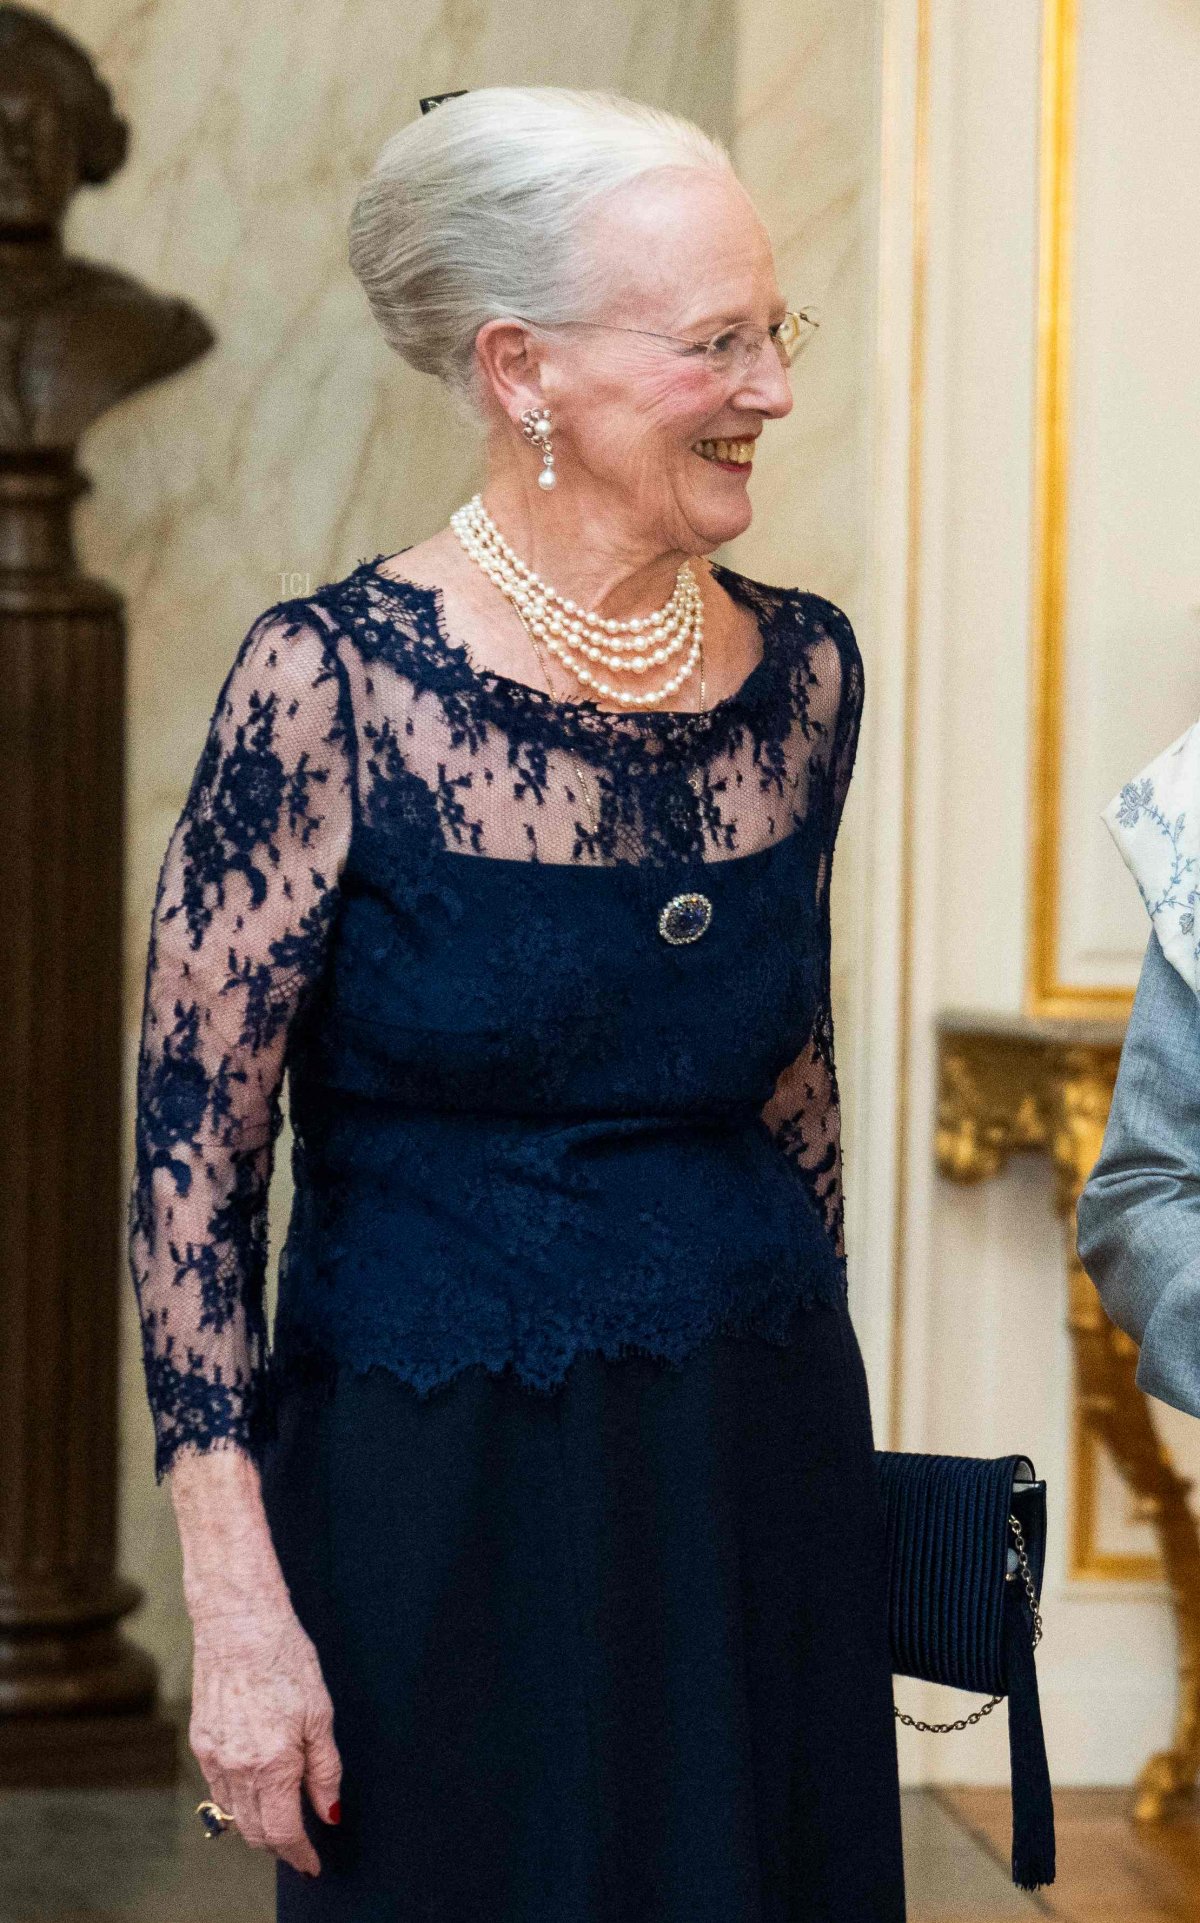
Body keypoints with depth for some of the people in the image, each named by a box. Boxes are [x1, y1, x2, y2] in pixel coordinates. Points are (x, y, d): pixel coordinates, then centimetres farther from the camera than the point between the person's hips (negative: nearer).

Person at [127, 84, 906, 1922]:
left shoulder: (803, 668, 4)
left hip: (765, 1488, 5)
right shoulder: (335, 683, -12)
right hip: (440, 1496, -5)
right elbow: (194, 1155, -11)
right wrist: (240, 1608, -15)